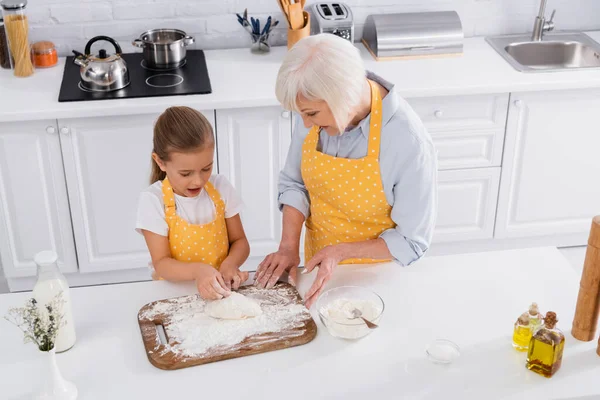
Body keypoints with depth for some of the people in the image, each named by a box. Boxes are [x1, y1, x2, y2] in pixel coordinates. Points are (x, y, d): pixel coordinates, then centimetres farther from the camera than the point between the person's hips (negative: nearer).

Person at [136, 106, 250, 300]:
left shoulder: (220, 187, -1)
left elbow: (240, 241, 5)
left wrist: (230, 265, -17)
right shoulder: (153, 200, -11)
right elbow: (161, 264, -12)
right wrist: (197, 271, -31)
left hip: (221, 290, 3)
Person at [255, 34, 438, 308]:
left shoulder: (409, 143, -31)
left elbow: (411, 242, -20)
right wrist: (289, 246, -15)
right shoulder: (317, 110, -17)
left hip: (374, 275, -4)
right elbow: (294, 182, -3)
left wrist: (341, 252, -28)